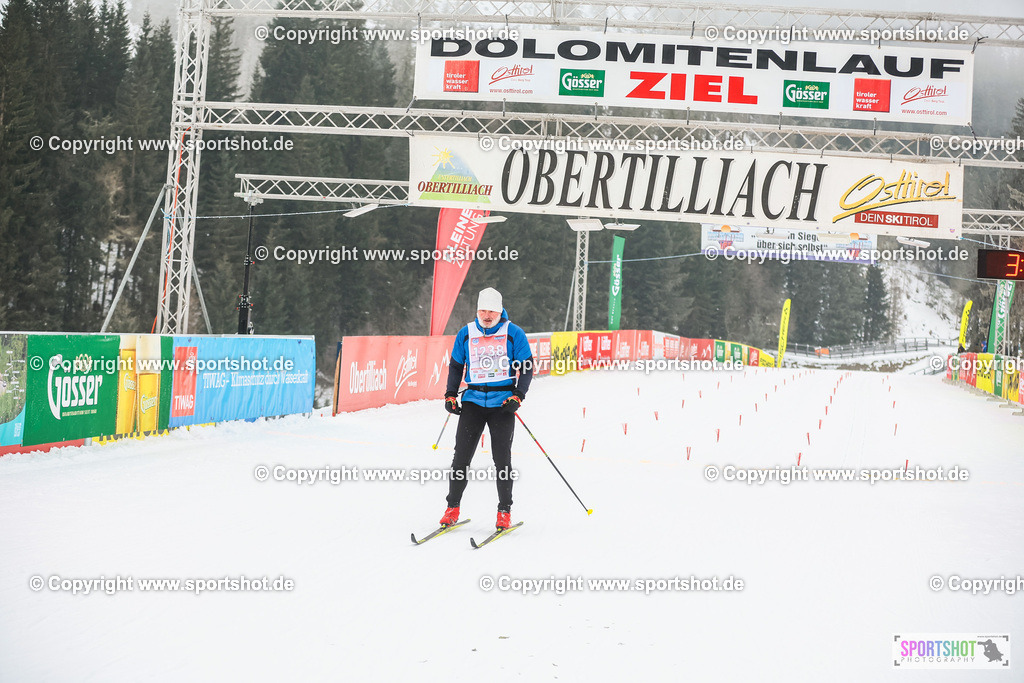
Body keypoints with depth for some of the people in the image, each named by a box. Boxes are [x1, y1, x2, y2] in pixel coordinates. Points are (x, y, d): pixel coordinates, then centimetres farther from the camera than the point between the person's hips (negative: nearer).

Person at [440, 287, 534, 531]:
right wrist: (450, 395, 7)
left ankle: (504, 511, 7)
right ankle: (452, 508, 8)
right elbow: (455, 366, 18)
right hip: (473, 400, 2)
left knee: (502, 458, -3)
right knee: (461, 455, -2)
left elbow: (526, 367, 2)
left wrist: (518, 396, -10)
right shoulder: (466, 334, 8)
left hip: (503, 402, -2)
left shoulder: (513, 333, 0)